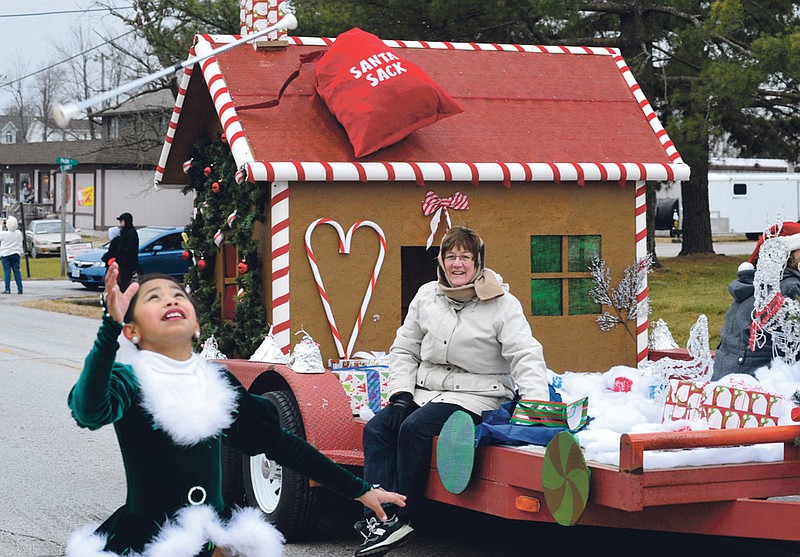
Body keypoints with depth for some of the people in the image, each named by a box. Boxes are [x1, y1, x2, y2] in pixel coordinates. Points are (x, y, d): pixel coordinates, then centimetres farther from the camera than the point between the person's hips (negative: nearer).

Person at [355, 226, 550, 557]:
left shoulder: (502, 304, -7)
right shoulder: (426, 296, 8)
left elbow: (526, 356, -12)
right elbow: (404, 349, 15)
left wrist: (537, 404, -28)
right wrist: (401, 392, 0)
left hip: (476, 396, -6)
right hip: (425, 391, 6)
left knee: (415, 429, -30)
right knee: (377, 428, -17)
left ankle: (400, 518, -23)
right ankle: (376, 518, -26)